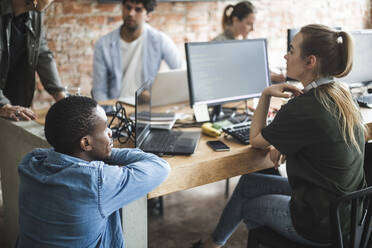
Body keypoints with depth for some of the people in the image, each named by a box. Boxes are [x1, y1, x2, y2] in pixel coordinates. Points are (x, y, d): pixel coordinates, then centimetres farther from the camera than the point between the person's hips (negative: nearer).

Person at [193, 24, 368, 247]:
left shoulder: (302, 108, -27)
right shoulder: (343, 95, 0)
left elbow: (256, 140, -10)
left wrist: (266, 95, -6)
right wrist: (284, 144, 0)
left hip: (321, 226, -8)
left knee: (247, 206, 17)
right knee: (247, 182, 18)